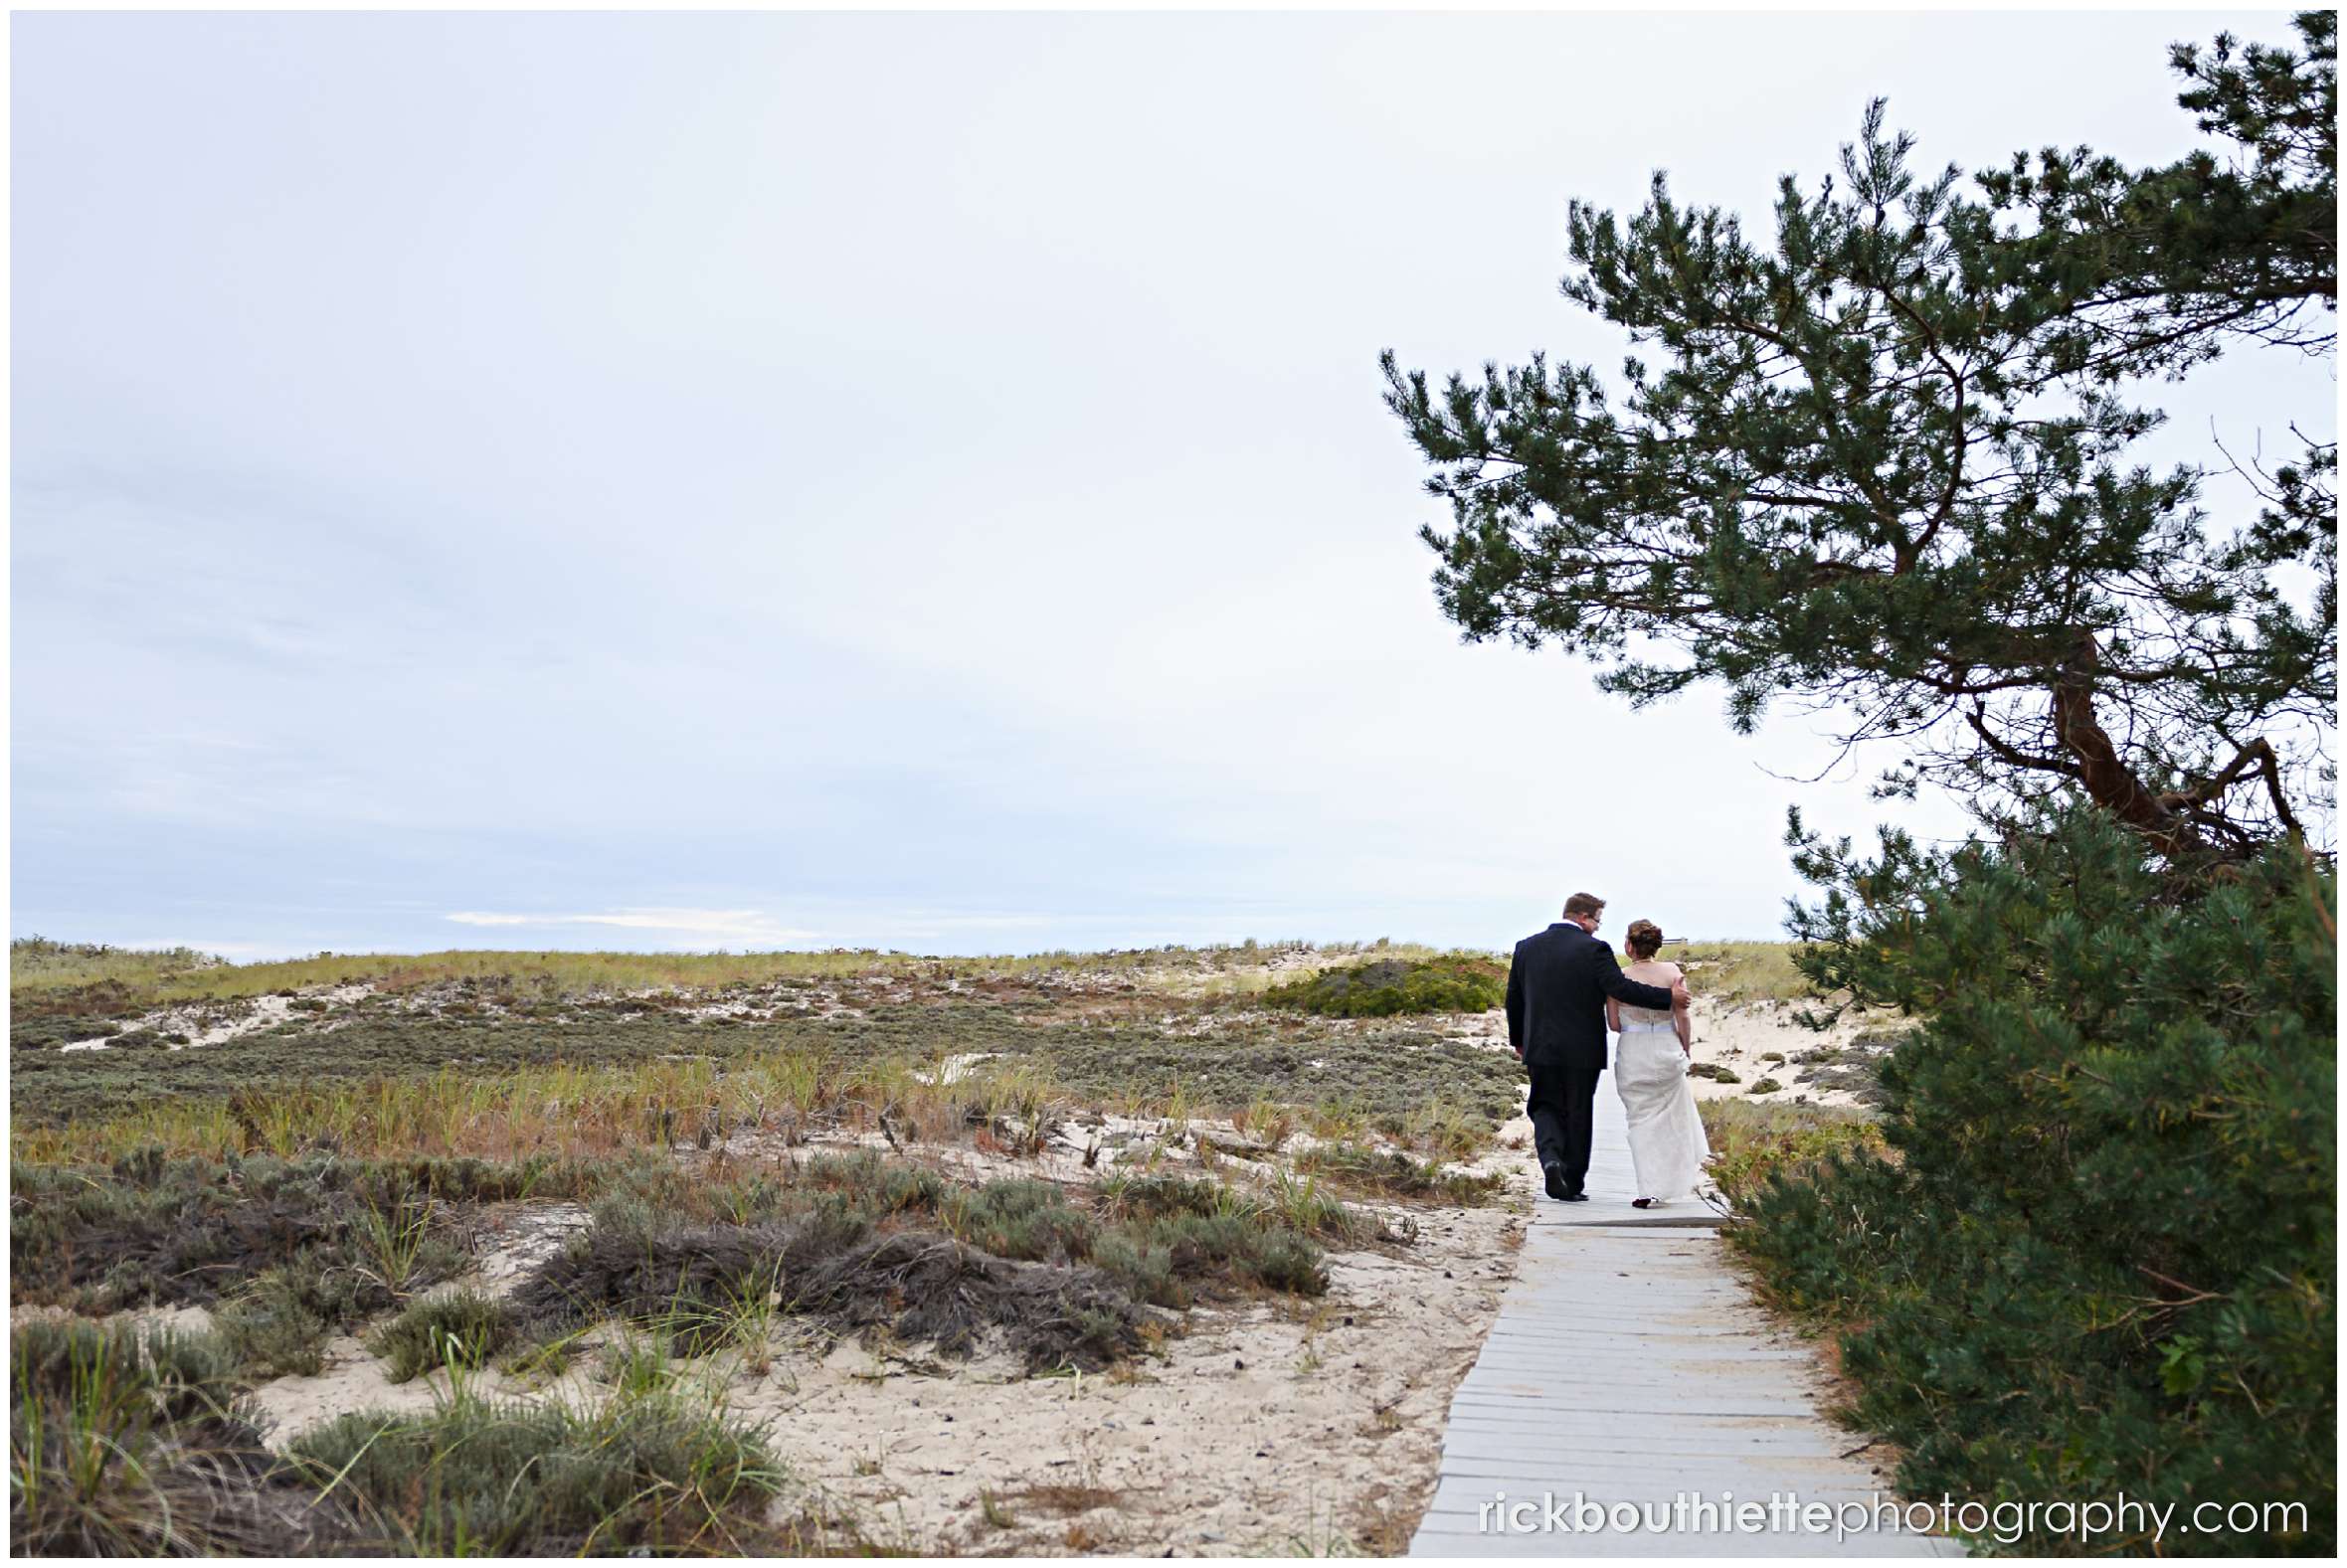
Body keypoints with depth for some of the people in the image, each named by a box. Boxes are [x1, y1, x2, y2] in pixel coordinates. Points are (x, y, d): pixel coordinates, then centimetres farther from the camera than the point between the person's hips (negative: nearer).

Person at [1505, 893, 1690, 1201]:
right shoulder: (1593, 949, -11)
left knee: (1546, 1107, 15)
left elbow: (1514, 999, 9)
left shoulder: (1527, 947, 4)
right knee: (1578, 1115, 10)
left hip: (1540, 1048, 3)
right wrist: (1669, 997, -14)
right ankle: (1573, 1185, 15)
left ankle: (1551, 1158, -12)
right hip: (1583, 1050, -3)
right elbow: (1621, 988, -21)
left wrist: (1518, 1040, 21)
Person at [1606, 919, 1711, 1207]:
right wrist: (1686, 1050, 8)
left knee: (1641, 1121, 8)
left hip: (1632, 1055, -1)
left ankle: (1649, 1188, 3)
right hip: (1667, 1053, 1)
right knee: (1672, 1113, 21)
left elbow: (1614, 1024, -5)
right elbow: (1682, 1018, -6)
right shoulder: (1672, 972, -6)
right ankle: (1674, 1179, 30)